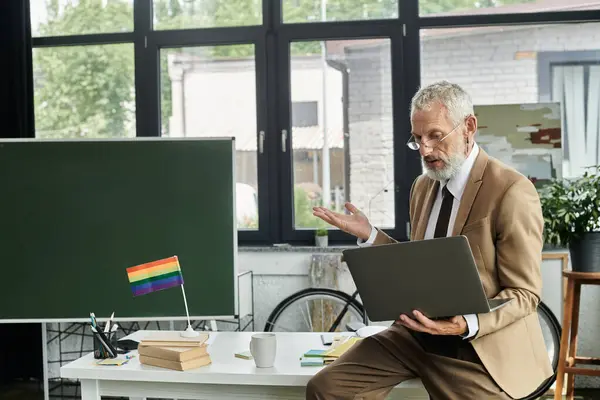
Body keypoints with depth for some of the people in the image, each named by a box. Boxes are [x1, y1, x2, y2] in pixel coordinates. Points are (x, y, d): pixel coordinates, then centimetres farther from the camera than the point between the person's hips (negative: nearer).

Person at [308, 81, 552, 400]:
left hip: (478, 350, -6)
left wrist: (466, 324, -29)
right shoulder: (423, 186, 10)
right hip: (416, 333, 6)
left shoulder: (512, 192, -13)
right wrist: (369, 235, 3)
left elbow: (524, 294, -13)